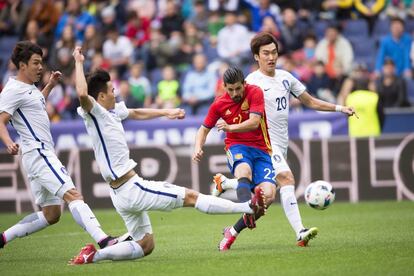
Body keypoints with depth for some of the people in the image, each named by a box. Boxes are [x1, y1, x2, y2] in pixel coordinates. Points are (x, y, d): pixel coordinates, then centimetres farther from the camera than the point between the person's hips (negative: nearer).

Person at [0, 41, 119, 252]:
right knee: (72, 195, -25)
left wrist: (49, 86, 33)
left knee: (51, 214, 12)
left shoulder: (29, 88, 20)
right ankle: (103, 241, -39)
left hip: (44, 154, 11)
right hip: (37, 154, -11)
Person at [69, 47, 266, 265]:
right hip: (131, 188, -10)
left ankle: (94, 255, 5)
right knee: (190, 196, -3)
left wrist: (166, 112, 34)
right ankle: (249, 207, 2)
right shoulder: (94, 113, -16)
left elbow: (136, 113, 29)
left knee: (145, 245, 14)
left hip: (121, 194, 10)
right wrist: (79, 63, -26)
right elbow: (82, 94, -36)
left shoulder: (113, 111, 11)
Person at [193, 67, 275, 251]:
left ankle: (232, 232, -8)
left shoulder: (255, 93, -6)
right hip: (237, 147, 0)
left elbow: (254, 122, -17)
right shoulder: (219, 104, 2)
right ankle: (249, 212, -66)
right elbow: (204, 129, 14)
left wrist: (230, 127, -32)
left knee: (268, 195, -20)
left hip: (261, 149, 1)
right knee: (244, 171, -39)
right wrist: (198, 148, -6)